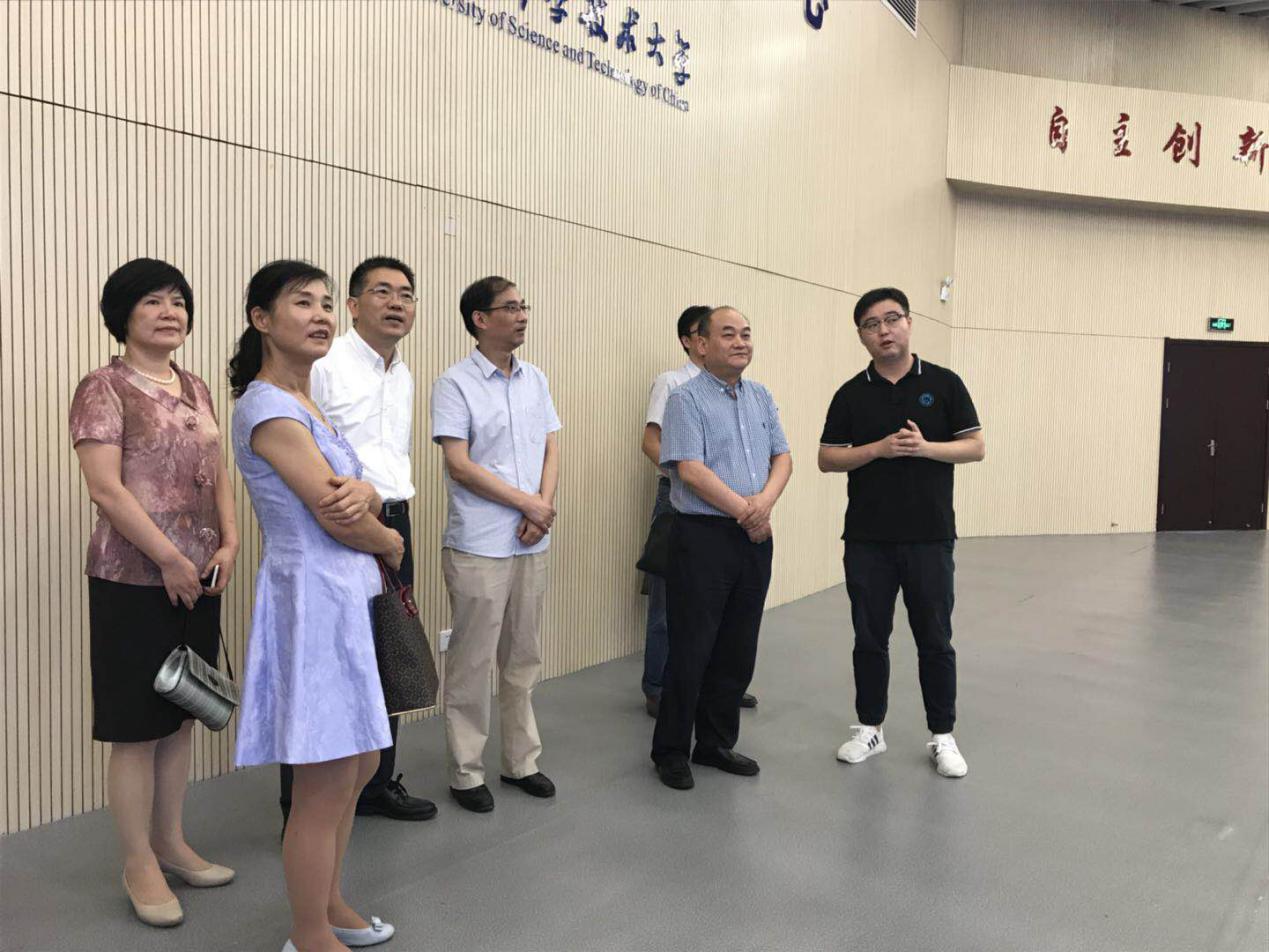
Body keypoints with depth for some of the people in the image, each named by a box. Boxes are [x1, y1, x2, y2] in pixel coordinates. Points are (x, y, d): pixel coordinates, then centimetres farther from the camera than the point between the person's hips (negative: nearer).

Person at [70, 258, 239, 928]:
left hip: (199, 576, 7)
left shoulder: (195, 390, 13)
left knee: (181, 717, 15)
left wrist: (229, 541, -1)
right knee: (137, 726, 3)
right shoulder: (104, 388, -7)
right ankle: (139, 863, 17)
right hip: (134, 579, -7)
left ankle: (171, 843, 29)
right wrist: (169, 559, -16)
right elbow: (107, 489, -15)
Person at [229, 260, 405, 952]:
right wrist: (391, 544, 2)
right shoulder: (269, 407, -14)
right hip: (313, 597, -10)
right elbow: (338, 524, -16)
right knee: (325, 785, 2)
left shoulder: (303, 403, 15)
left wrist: (363, 492, -13)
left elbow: (358, 498, 10)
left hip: (346, 596, 10)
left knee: (357, 767, 19)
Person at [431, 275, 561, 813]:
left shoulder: (535, 380, 11)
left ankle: (521, 760, 28)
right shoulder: (455, 384, -7)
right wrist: (529, 503, -11)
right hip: (478, 546, -6)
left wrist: (544, 507, -7)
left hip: (532, 544, 6)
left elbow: (550, 449, 11)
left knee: (523, 658, 14)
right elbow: (460, 466, -13)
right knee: (472, 664, 3)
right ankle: (467, 773, 17)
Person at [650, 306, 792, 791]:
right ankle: (670, 751, 14)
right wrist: (745, 510, -13)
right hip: (704, 537, -6)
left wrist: (765, 501, -10)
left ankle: (717, 743, 26)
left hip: (754, 539, 7)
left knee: (737, 651, 12)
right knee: (691, 651, -1)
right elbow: (690, 469, -16)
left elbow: (782, 456, 9)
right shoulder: (686, 399, -6)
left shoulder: (760, 397, 14)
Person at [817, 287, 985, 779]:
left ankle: (942, 735, 19)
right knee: (870, 637, 9)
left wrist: (925, 447, -17)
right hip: (867, 538, 1)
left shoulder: (944, 383, 1)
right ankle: (870, 727, 23)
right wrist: (879, 448, -14)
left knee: (935, 640, 6)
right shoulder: (851, 393, 4)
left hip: (930, 535, -1)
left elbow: (975, 446, 0)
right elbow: (827, 458, 2)